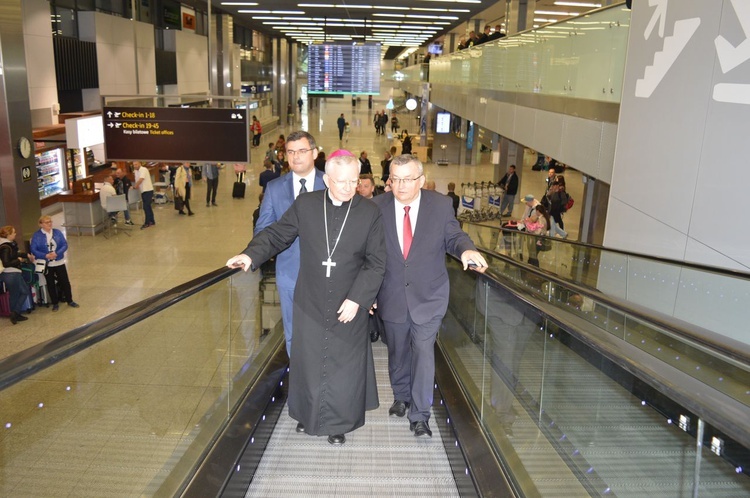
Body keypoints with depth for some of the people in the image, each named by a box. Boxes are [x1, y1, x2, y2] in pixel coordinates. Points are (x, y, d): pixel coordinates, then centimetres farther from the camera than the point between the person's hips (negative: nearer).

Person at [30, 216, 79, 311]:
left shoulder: (57, 232, -1)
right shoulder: (36, 235, -8)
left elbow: (65, 245, -3)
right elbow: (33, 250, -11)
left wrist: (57, 253, -20)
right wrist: (46, 256, -24)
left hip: (59, 262, 2)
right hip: (46, 264, -2)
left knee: (65, 281, 6)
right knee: (51, 284, 10)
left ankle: (70, 300, 20)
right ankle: (55, 303, 21)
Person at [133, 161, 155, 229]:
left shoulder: (143, 170, -13)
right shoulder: (136, 171, 12)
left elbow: (140, 180, -23)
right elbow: (137, 181, 14)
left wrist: (134, 186, -18)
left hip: (148, 190, -9)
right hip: (143, 191, 9)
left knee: (146, 207, -10)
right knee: (148, 207, 14)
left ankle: (147, 223, -5)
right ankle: (152, 221, 22)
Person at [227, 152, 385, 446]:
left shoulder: (370, 213, -7)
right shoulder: (305, 205, -3)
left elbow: (376, 263, -6)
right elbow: (277, 234, 3)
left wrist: (357, 299, -14)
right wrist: (251, 255, -14)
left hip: (349, 306, -1)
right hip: (310, 304, 1)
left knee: (344, 366, 10)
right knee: (307, 363, 14)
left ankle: (338, 423, 31)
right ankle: (309, 415, 38)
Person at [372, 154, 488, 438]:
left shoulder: (441, 205, -8)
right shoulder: (378, 207, -6)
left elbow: (453, 237, -1)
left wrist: (467, 249, -26)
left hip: (428, 296, -1)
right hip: (391, 297, 2)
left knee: (423, 353, -3)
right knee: (397, 352, 18)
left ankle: (420, 416, 12)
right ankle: (401, 398, 42)